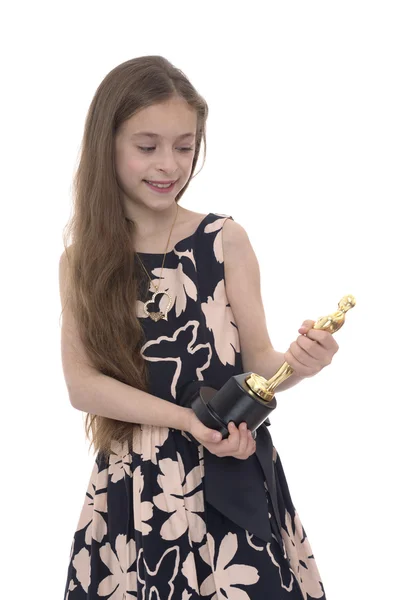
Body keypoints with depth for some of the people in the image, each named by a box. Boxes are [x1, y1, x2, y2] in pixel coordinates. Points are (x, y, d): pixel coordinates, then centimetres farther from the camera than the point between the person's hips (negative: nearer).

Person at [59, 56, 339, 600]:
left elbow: (257, 363, -2)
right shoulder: (80, 259, 0)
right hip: (132, 487, 1)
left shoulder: (226, 239, -4)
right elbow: (82, 385, -7)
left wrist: (296, 363, -25)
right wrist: (188, 420, -20)